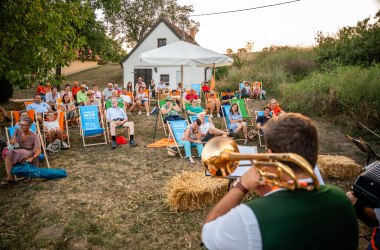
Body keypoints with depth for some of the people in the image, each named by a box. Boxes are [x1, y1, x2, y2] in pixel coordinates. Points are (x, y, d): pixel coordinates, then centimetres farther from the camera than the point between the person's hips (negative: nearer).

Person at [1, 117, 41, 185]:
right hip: (17, 153, 5)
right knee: (8, 154, -25)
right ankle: (10, 177, -23)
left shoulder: (34, 136, -22)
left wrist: (32, 158, -44)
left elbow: (38, 150, -26)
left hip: (29, 155, -5)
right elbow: (10, 142, 4)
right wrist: (12, 141, -21)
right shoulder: (17, 131, -10)